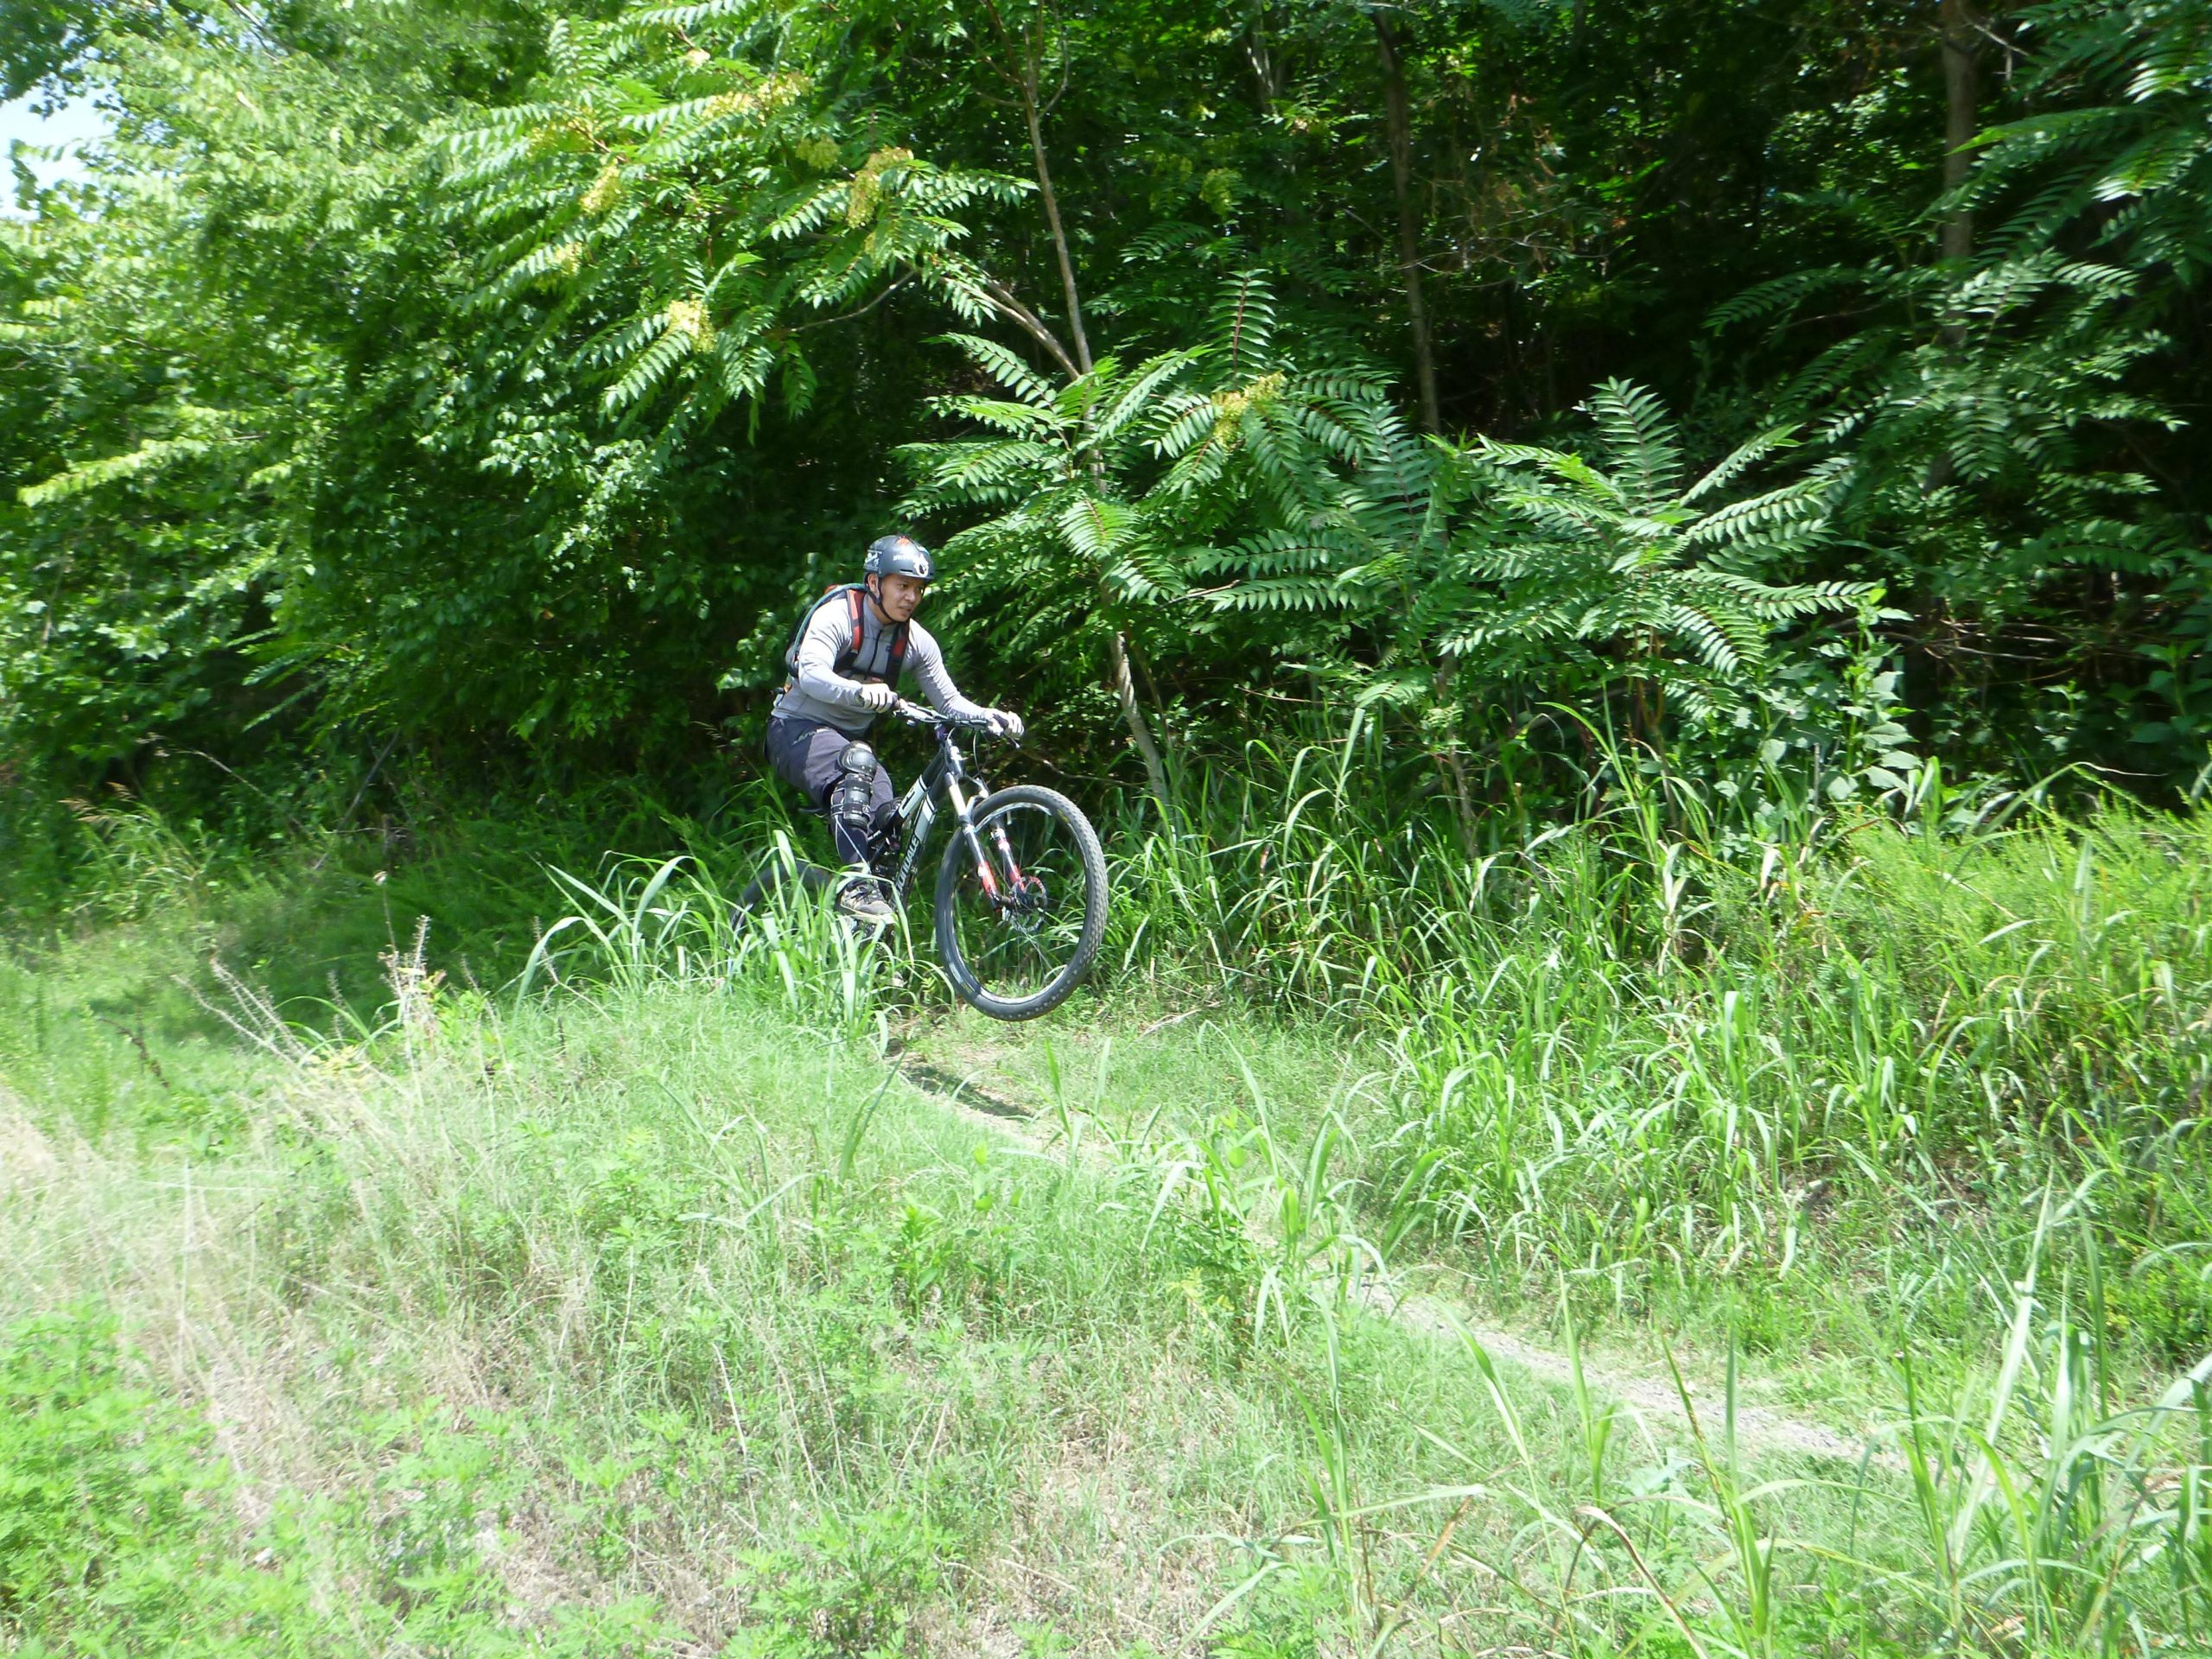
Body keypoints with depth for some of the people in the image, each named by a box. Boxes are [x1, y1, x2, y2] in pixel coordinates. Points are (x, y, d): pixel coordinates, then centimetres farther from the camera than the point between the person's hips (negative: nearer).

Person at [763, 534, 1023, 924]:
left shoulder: (916, 641, 0)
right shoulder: (837, 615, -16)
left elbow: (949, 701, 1)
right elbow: (811, 673, -33)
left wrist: (991, 717, -20)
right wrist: (859, 691, -53)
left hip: (851, 739, 6)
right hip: (798, 730, -6)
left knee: (888, 822, -16)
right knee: (858, 760, -37)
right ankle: (857, 885, -43)